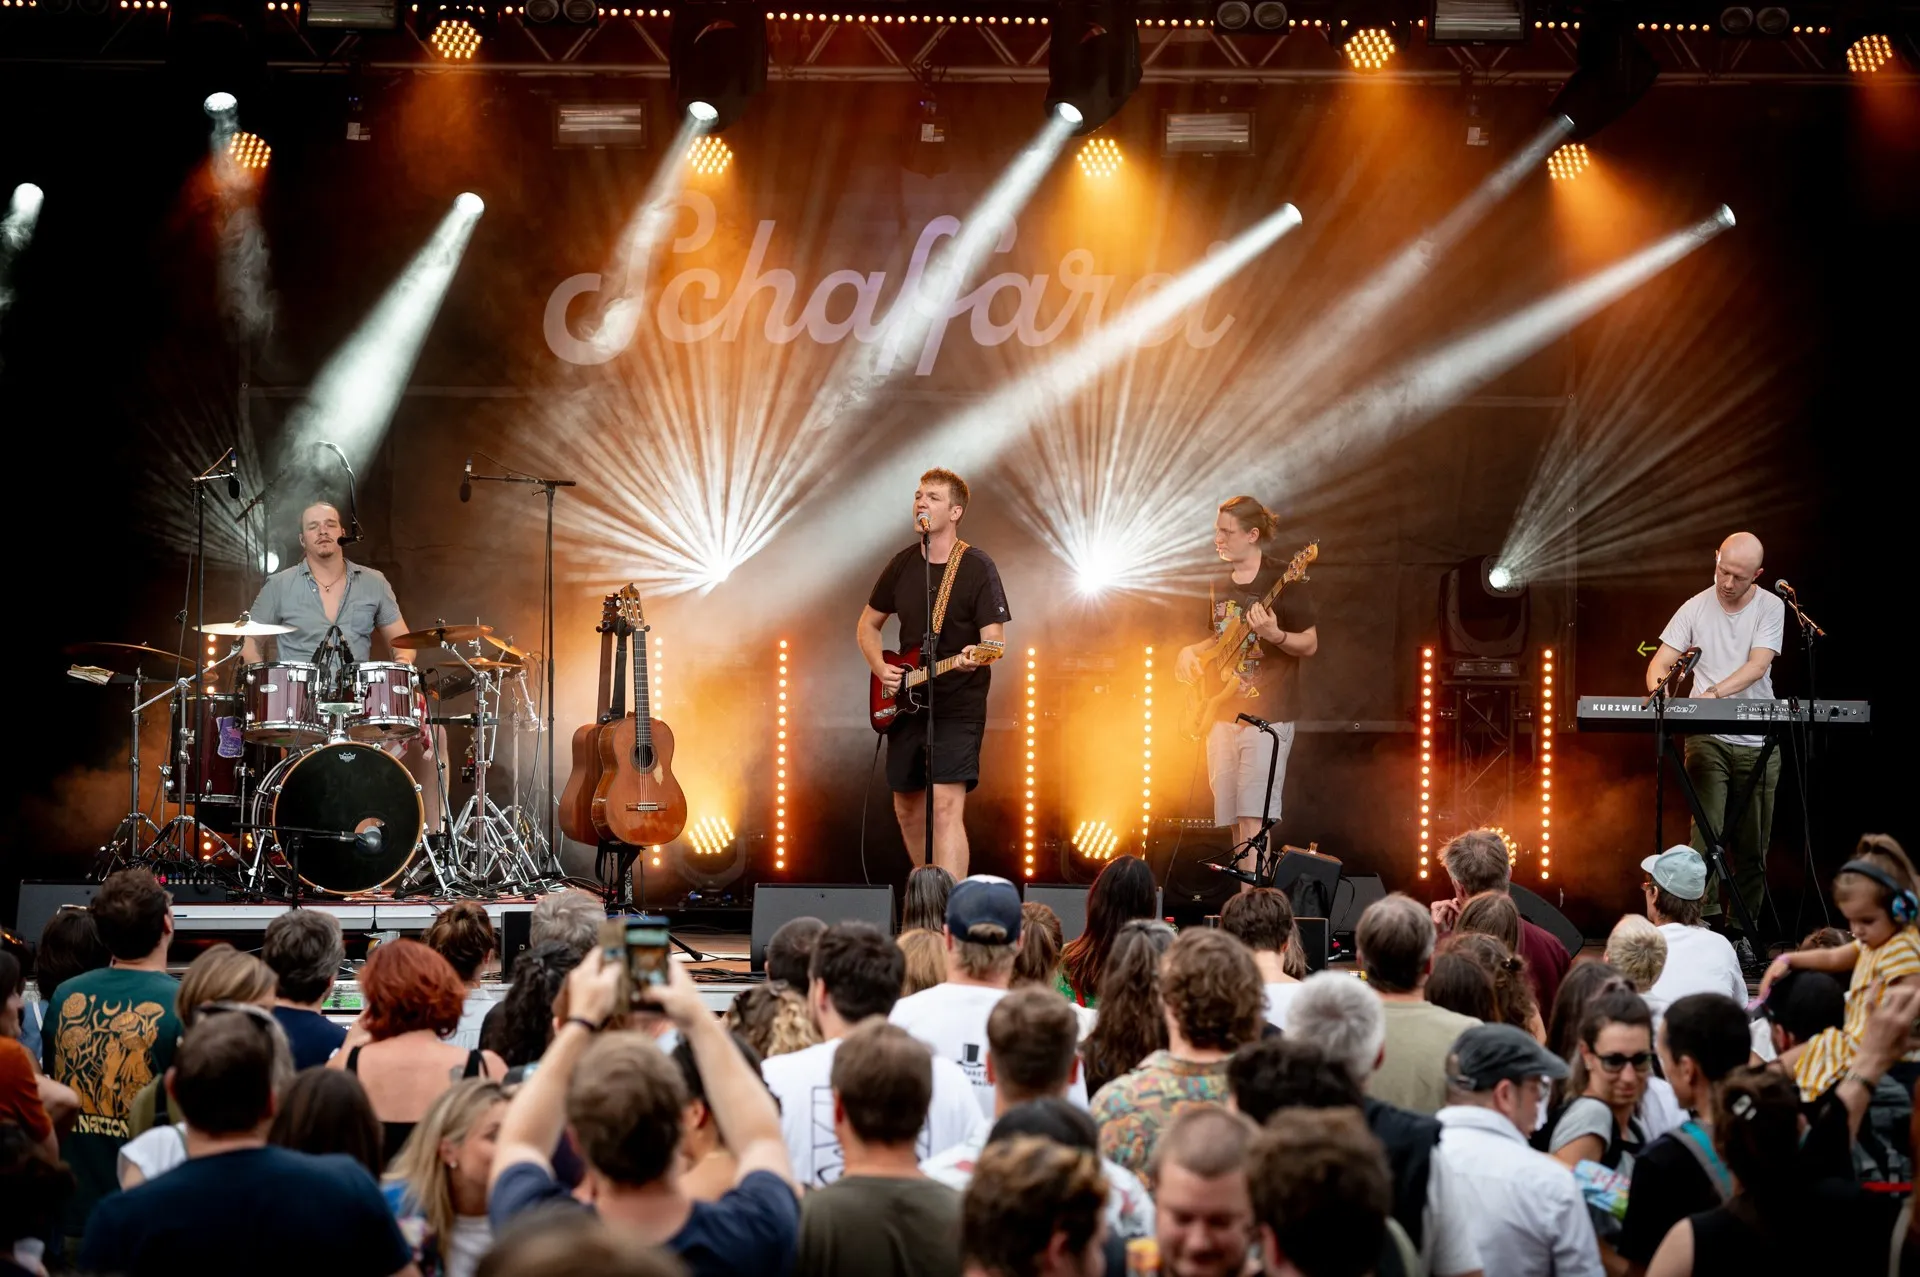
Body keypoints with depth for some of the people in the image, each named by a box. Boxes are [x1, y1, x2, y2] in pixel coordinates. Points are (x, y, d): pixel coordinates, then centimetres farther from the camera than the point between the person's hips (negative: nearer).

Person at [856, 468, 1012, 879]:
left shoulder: (977, 568, -8)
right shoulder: (902, 565, 7)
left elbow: (995, 638, -13)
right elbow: (867, 625, 19)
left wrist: (975, 657, -36)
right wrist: (880, 668, 1)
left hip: (958, 708, -6)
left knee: (946, 807, -18)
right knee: (908, 807, 13)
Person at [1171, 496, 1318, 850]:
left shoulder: (1283, 581, -7)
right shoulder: (1218, 584, 13)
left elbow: (1310, 645, -7)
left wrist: (1275, 635, -26)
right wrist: (1191, 651, 6)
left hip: (1267, 713, -7)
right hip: (1222, 713, 7)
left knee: (1253, 815, -15)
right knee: (1231, 816, 7)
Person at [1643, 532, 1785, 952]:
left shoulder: (1770, 608, 0)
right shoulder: (1695, 609, 3)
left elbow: (1757, 665, -12)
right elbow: (1661, 662, 2)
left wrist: (1714, 693, -27)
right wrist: (1658, 691, -21)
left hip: (1758, 742, 1)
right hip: (1708, 739, 0)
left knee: (1752, 846, 4)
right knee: (1707, 834, -12)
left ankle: (1742, 931, 12)